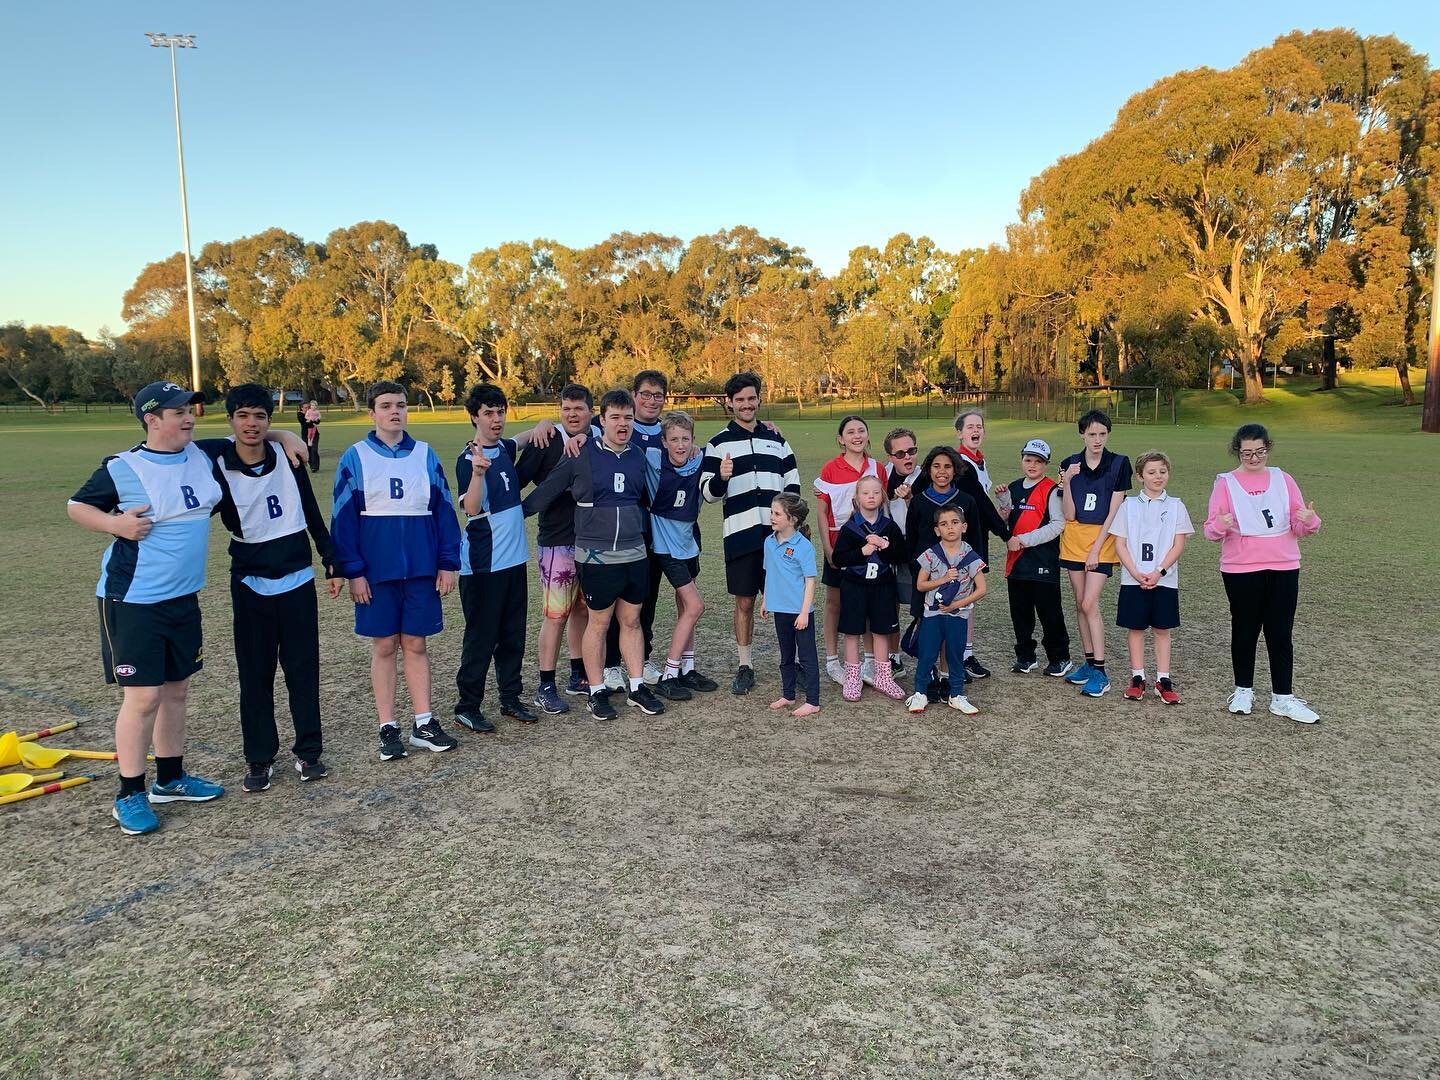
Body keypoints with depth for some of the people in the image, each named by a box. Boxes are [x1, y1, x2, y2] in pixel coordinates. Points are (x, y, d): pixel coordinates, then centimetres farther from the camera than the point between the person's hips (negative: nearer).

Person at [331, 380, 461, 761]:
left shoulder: (425, 455, 5)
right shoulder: (355, 458, -2)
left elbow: (444, 510, 5)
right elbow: (343, 518, -4)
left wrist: (448, 563, 0)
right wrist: (353, 571, -9)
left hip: (421, 569, 2)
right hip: (376, 571, -2)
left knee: (416, 644, 8)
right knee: (384, 646, 6)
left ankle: (424, 724, 16)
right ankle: (388, 729, 15)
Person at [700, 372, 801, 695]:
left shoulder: (776, 438, 14)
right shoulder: (718, 444, 4)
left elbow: (793, 483, 17)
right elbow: (707, 493, 0)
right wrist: (721, 478, -21)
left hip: (778, 533, 2)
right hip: (741, 534, -2)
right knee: (744, 602, 4)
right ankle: (744, 667, 16)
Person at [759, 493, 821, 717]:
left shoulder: (804, 546, -16)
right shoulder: (770, 542, 4)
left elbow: (810, 581, -14)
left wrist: (804, 612, -17)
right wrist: (765, 601, 17)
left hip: (800, 611, -7)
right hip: (780, 608, 7)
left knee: (806, 656, 2)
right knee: (786, 655, 18)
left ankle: (812, 702, 8)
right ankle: (787, 695, 30)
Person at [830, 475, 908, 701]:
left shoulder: (890, 526, 1)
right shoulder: (849, 528, -6)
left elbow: (903, 555, -4)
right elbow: (838, 558, -11)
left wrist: (885, 546, -19)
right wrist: (863, 551, -20)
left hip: (882, 586, 2)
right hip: (854, 587, -2)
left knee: (882, 632, 10)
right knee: (853, 632, 4)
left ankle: (883, 678, 23)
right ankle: (852, 679, 15)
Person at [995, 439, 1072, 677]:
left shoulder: (1052, 490, -7)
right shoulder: (1013, 488, 13)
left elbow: (1057, 525, -14)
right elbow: (1004, 523, 20)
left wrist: (1023, 539, -16)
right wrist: (1003, 503, -1)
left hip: (1044, 561, -6)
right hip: (1016, 560, 6)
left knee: (1050, 612, 1)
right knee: (1020, 612, 12)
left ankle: (1059, 657, 15)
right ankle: (1026, 656, 24)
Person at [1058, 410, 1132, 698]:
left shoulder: (1119, 464, -6)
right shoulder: (1070, 465, 1)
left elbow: (1113, 512, -7)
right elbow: (1069, 515, -3)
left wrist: (1096, 548, -11)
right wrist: (1066, 484, -18)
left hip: (1102, 539, -4)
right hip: (1074, 539, 4)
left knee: (1089, 603, -12)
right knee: (1080, 603, 9)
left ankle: (1100, 673, -6)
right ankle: (1090, 662, 20)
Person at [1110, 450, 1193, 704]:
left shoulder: (1176, 506, 3)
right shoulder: (1129, 505, 3)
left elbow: (1178, 545, -1)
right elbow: (1120, 544, 0)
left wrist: (1159, 572, -13)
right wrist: (1136, 573, -11)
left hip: (1164, 579, 0)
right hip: (1133, 580, 0)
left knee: (1162, 629, 6)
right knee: (1136, 628, 5)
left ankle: (1163, 680, 12)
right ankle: (1137, 678, 15)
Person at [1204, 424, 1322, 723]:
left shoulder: (1283, 479, 6)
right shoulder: (1226, 483, 0)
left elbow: (1299, 527, 6)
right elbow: (1210, 529, -4)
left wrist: (1308, 520, -16)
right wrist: (1220, 526, -27)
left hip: (1284, 568, 2)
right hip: (1240, 570, -2)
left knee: (1281, 633, 4)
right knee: (1245, 630, 9)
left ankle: (1283, 697, 11)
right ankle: (1243, 690, 23)